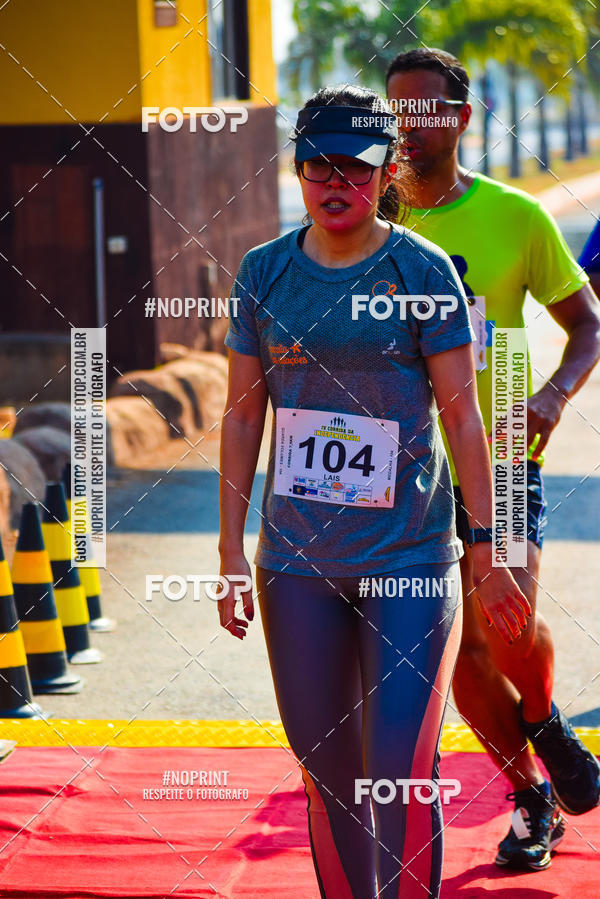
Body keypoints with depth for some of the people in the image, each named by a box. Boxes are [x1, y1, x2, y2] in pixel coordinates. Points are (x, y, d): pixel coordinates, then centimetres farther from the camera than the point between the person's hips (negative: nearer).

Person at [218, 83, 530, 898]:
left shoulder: (423, 271, -4)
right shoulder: (264, 272, 5)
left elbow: (460, 412, -2)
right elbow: (243, 411, 10)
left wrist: (486, 551, -4)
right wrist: (231, 553, 7)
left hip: (409, 556, -3)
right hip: (296, 559, 3)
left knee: (401, 775, -8)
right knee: (326, 774, 9)